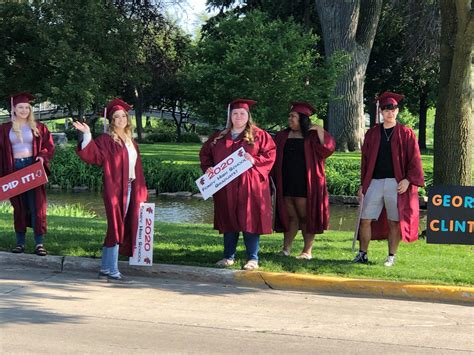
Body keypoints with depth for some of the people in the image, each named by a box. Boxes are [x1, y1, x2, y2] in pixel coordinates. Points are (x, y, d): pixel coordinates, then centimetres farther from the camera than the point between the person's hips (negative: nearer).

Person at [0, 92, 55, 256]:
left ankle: (39, 243, -4)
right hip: (15, 168, 1)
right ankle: (20, 242, 10)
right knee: (19, 206, 6)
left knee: (36, 205, -5)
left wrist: (42, 156, -14)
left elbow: (49, 146, 5)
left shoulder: (38, 127, 4)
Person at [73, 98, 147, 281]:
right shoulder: (106, 140, -4)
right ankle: (113, 271, -2)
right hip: (114, 189, -7)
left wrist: (140, 192, 15)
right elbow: (94, 154, -20)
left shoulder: (131, 142, 16)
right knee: (116, 228, -7)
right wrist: (87, 135, -31)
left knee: (122, 229, 10)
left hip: (130, 189, 7)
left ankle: (105, 269, 18)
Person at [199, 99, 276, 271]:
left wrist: (255, 160, -19)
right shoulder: (219, 137, 13)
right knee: (228, 220, 8)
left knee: (249, 221, -3)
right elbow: (205, 153, 18)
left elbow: (270, 153, -4)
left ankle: (253, 258, 2)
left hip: (249, 187, -4)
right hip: (225, 188, 4)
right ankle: (229, 256, 17)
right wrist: (208, 167, 1)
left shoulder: (258, 135, 2)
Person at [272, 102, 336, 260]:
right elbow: (274, 157, 14)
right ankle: (286, 248, 13)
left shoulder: (313, 136, 1)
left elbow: (328, 147, -14)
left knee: (305, 216, 1)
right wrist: (274, 179, 6)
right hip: (286, 183, 4)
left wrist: (319, 131, -20)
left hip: (305, 184, -4)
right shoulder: (282, 137, 12)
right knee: (290, 216, 7)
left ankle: (308, 251, 8)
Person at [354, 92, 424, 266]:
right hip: (374, 182, 3)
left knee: (394, 222, 2)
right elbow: (365, 160, 14)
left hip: (396, 184, -3)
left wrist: (408, 180, -13)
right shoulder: (372, 134, 11)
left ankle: (391, 256, 12)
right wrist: (362, 184, 9)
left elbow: (414, 159, 0)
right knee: (365, 219, -1)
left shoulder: (406, 134, 3)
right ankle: (362, 254, 10)